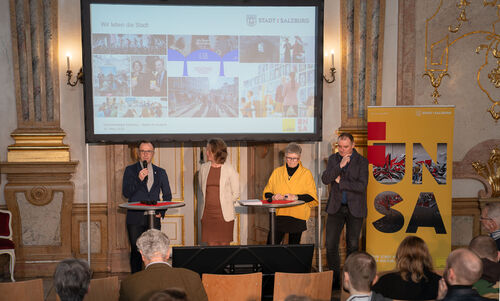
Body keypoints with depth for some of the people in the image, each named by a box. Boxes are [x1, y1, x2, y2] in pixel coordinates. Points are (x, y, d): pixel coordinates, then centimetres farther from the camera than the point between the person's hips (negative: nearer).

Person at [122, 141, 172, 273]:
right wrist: (139, 179, -19)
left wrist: (161, 212, 5)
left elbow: (167, 195, 19)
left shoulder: (160, 172, 13)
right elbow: (126, 193, -5)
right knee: (136, 252, -2)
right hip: (135, 219, -1)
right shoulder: (130, 170, 5)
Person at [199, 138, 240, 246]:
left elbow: (236, 193, 2)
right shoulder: (203, 168, 7)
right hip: (207, 213, 3)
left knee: (224, 245, 1)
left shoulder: (229, 170, -5)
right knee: (211, 244, 5)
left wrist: (225, 204, 4)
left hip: (224, 214, -3)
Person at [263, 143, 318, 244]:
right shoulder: (277, 172, 12)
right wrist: (273, 196, -8)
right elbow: (267, 193, 14)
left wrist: (296, 197, -17)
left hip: (297, 217, -1)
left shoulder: (306, 173, 5)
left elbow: (311, 196, -2)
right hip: (278, 216, 2)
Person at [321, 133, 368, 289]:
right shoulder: (333, 159, 4)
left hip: (355, 208, -2)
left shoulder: (362, 162, -5)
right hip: (336, 207, 2)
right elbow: (325, 179, -10)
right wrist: (340, 166, -21)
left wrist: (340, 181, -12)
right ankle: (334, 279, 8)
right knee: (331, 244, -3)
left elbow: (362, 186, -16)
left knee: (352, 245, 5)